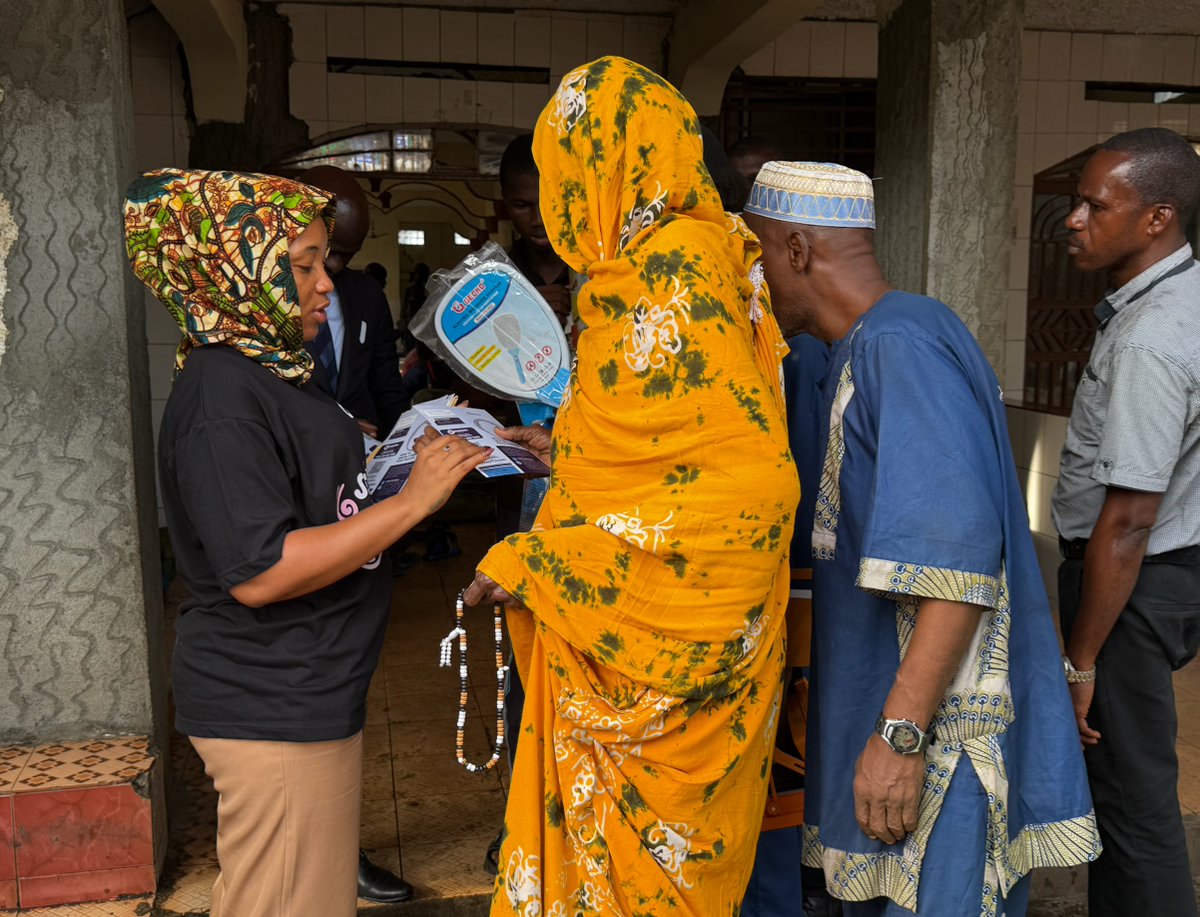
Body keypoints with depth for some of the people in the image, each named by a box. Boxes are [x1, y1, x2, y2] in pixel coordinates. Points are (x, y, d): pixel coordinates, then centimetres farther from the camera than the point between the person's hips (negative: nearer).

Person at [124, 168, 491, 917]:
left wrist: (410, 455, 8)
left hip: (309, 693, 10)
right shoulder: (221, 399, -20)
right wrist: (412, 503, -23)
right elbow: (259, 571, -26)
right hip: (271, 708, -10)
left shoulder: (274, 370, 11)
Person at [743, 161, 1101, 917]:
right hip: (889, 712, 10)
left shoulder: (899, 348, -20)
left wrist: (899, 734, -26)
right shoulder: (873, 347, 12)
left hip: (941, 728, -10)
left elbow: (957, 561, -27)